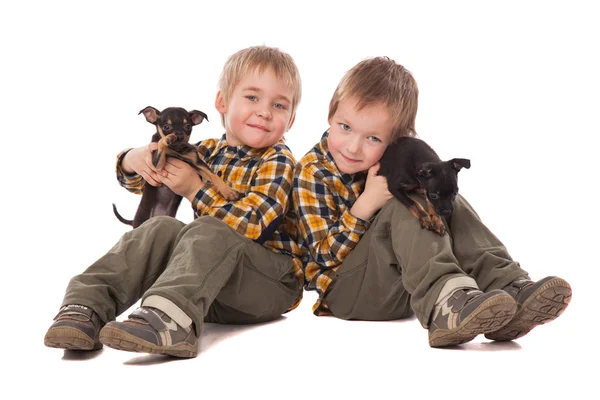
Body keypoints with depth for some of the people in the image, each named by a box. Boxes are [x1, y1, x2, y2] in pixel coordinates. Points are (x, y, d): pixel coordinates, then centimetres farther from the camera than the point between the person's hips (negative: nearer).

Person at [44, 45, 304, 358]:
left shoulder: (278, 163, -5)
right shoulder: (207, 153, 13)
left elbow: (249, 226, -21)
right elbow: (132, 178, 22)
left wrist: (195, 190, -15)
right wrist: (137, 160, -4)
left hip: (272, 283, -6)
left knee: (209, 233, -33)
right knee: (162, 229, -18)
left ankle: (169, 317, -60)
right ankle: (87, 306, -28)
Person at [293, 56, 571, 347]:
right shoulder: (312, 173, -11)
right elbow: (324, 256, -16)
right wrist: (366, 203, -27)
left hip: (408, 282, 6)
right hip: (347, 290, -6)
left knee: (448, 203, -12)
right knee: (404, 205, -27)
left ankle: (509, 288, -30)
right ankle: (445, 302, -50)